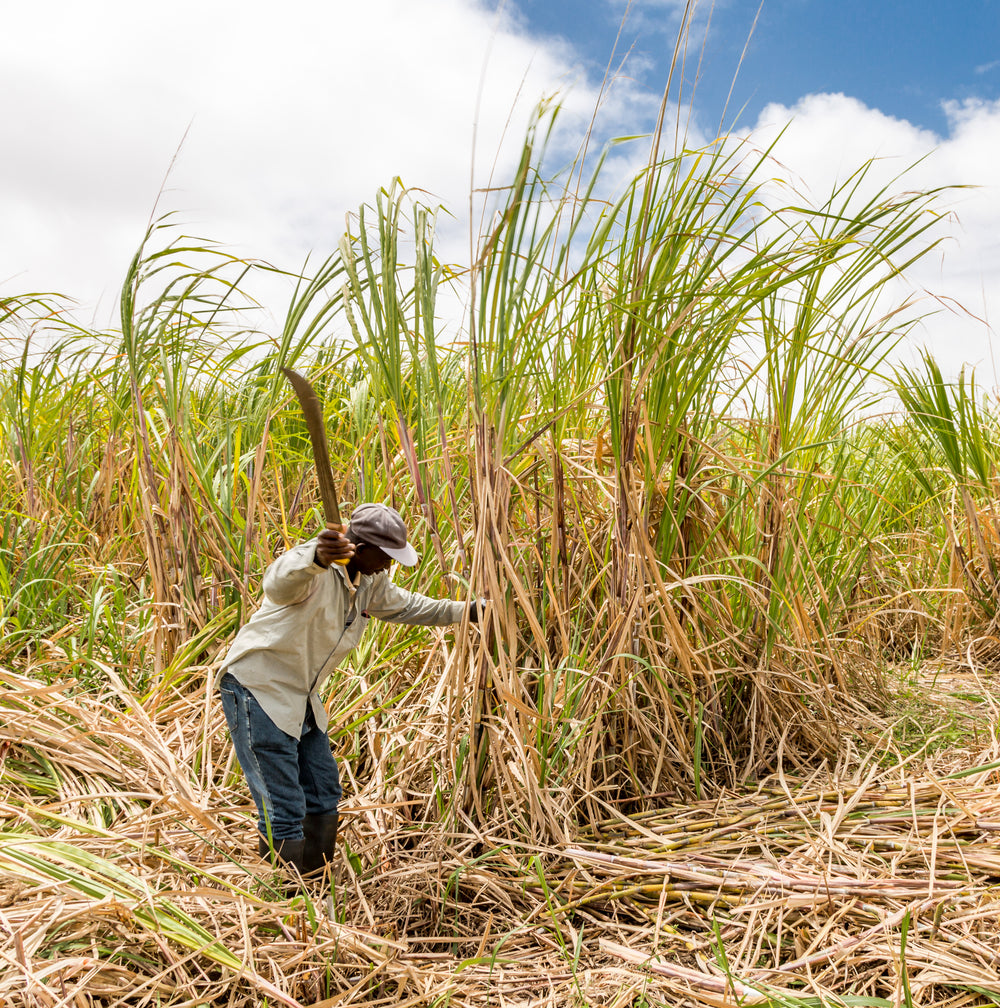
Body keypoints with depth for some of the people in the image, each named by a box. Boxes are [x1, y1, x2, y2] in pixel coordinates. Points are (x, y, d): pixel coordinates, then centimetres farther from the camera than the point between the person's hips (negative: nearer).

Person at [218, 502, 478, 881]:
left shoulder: (370, 583, 3)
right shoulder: (316, 571, -26)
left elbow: (406, 605, 20)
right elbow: (279, 582, -49)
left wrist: (468, 610, 16)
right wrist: (316, 558, -72)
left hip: (301, 696, 9)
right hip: (257, 689, -9)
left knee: (324, 795, 17)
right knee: (283, 814, -9)